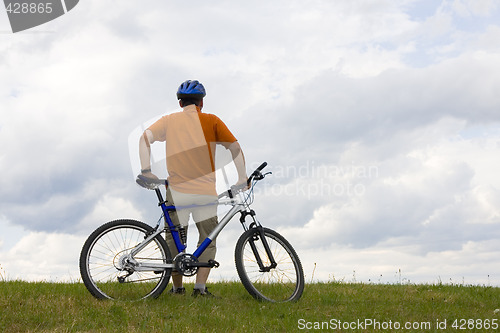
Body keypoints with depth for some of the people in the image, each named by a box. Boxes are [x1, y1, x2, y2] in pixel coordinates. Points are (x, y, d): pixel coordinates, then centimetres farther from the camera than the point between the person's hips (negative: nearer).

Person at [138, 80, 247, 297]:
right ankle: (200, 287, 0)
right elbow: (235, 148, -1)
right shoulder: (211, 121, 4)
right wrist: (242, 179, 7)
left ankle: (177, 288, 20)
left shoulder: (169, 120, 8)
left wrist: (145, 170, -6)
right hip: (205, 191, -1)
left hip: (177, 191, 1)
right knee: (208, 241, 12)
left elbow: (145, 137, -6)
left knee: (174, 241, 15)